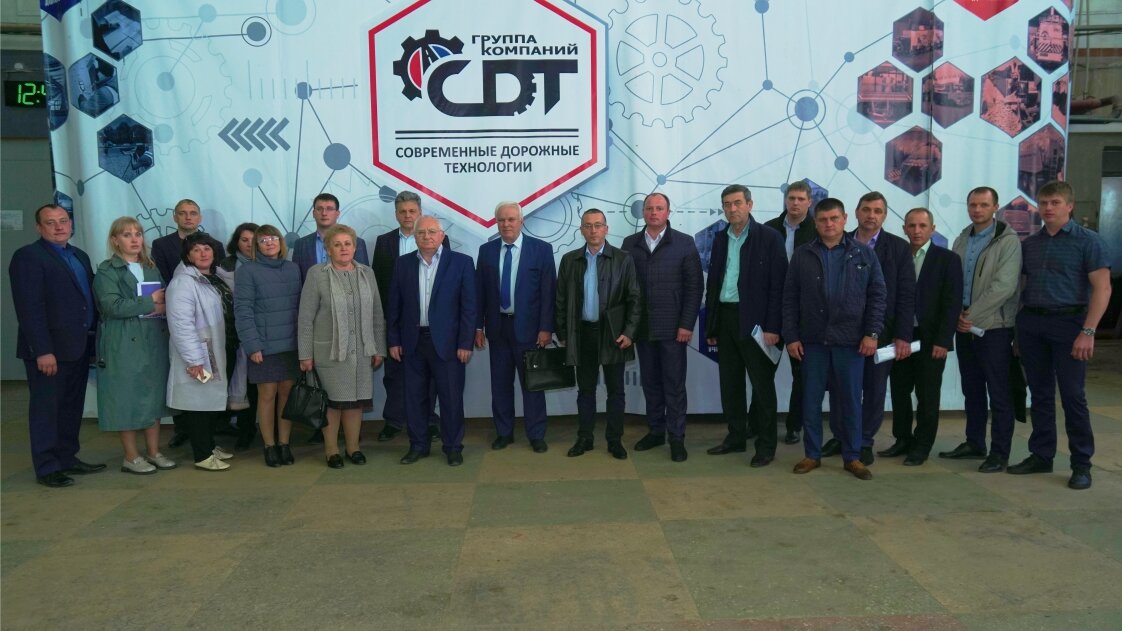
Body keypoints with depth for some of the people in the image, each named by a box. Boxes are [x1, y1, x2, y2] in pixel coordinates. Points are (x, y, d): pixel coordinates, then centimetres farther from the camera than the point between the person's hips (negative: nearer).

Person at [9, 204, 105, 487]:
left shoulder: (79, 256, 16)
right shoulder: (28, 257, -8)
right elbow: (29, 308, -15)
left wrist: (94, 337, 6)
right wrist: (42, 350, -20)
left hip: (79, 347, 7)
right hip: (50, 349, -7)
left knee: (72, 407, 13)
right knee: (46, 408, 2)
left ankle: (68, 458, 24)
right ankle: (47, 468, 11)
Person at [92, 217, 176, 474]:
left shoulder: (151, 269, 15)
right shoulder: (106, 271, -4)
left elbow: (164, 301, 16)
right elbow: (112, 306, -17)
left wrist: (163, 307, -6)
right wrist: (150, 302, -14)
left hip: (154, 342, 6)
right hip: (123, 344, -5)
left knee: (154, 395, 9)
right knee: (126, 398, 0)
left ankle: (154, 452, 18)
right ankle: (131, 457, 10)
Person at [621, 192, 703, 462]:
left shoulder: (684, 243, -1)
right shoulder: (630, 243, 7)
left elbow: (694, 286, -3)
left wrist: (687, 324, -9)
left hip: (672, 327, -3)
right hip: (642, 326, 3)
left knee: (674, 384, 2)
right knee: (650, 382, 10)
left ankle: (677, 438, 10)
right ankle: (655, 431, 22)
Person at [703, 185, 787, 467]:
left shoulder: (769, 238, -6)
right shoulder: (721, 239, 11)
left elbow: (778, 285, -10)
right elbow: (713, 282, 13)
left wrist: (773, 327, -16)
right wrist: (711, 326, 10)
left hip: (755, 321, -6)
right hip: (725, 319, 6)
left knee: (762, 384, 2)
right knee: (730, 383, 12)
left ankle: (766, 445, 12)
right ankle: (736, 437, 25)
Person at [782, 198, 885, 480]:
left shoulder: (864, 253, 3)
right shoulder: (802, 255, 4)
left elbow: (877, 295, 2)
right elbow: (789, 298, 3)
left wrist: (872, 333, -6)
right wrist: (791, 336, -2)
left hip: (851, 340, -1)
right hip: (812, 340, 1)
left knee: (851, 400, 7)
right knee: (811, 399, 7)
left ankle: (852, 457, 19)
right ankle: (812, 454, 19)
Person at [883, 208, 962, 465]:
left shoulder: (948, 259, -2)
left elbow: (952, 303, -6)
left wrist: (943, 340, -13)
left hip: (930, 339, -3)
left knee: (927, 396, 4)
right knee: (899, 392, 10)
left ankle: (922, 447, 16)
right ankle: (903, 440, 24)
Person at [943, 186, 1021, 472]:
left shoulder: (1008, 241, -7)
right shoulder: (961, 241, 12)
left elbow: (1003, 286, -16)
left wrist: (972, 315, -16)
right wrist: (957, 315, -5)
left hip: (994, 327, -6)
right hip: (964, 327, 6)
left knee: (999, 393, -1)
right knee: (971, 390, 14)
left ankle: (999, 452, 7)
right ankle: (974, 443, 24)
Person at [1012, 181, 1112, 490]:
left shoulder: (1087, 241, -3)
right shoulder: (1029, 244, 12)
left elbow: (1102, 288, -8)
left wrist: (1088, 332, -16)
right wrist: (1016, 328, 7)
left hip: (1068, 323, -4)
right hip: (1030, 324, 5)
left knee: (1072, 395, -2)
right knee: (1040, 394, 11)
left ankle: (1081, 464, 9)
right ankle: (1041, 455, 20)